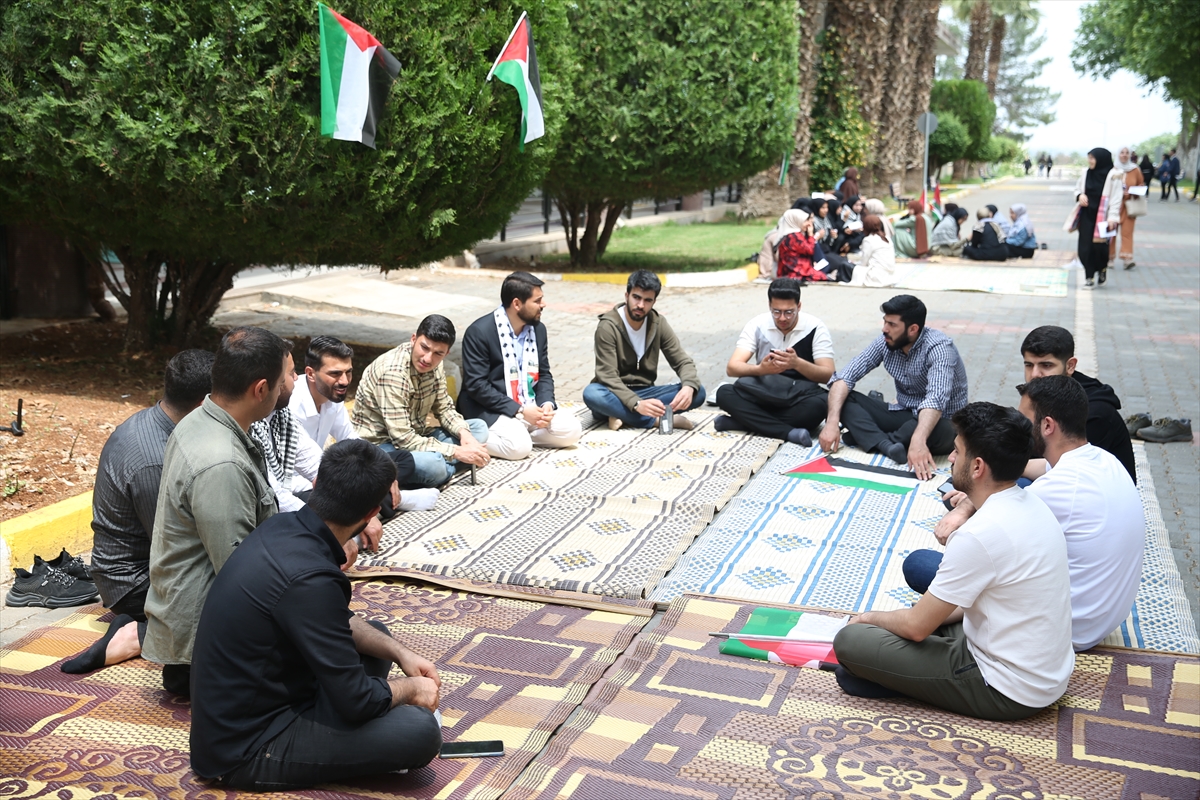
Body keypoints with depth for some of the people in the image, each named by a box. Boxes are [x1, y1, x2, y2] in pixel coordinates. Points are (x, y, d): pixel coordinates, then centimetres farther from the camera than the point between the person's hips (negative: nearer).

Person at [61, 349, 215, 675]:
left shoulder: (145, 421, -2)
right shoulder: (153, 462, -31)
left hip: (127, 560, 9)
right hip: (135, 580, -9)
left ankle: (140, 622, 5)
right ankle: (136, 635, -11)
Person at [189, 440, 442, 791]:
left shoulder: (283, 527, -3)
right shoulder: (308, 579, -30)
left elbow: (342, 623, 16)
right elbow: (356, 701, -23)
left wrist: (401, 654, 8)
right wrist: (411, 688, -4)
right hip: (245, 751, -9)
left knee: (375, 634, 20)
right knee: (420, 731, -22)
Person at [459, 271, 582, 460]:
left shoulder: (538, 329, 6)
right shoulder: (479, 332, -15)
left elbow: (544, 374, 13)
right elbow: (476, 385, -18)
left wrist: (547, 403, -10)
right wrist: (519, 411, -22)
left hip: (530, 407, 7)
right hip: (490, 410, -6)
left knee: (571, 429, -12)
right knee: (519, 446, -31)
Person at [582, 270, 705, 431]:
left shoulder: (659, 324, -1)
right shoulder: (608, 326, -15)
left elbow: (683, 361, -2)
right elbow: (608, 376, -22)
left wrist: (689, 387, -27)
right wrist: (636, 404, -39)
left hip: (644, 393, 4)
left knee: (697, 392, -18)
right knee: (592, 394, -38)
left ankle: (624, 416, -25)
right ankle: (658, 420, -30)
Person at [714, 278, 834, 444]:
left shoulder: (815, 328, -9)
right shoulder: (757, 325, -5)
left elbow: (829, 375, -14)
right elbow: (731, 367, -13)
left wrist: (798, 363, -34)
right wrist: (760, 369, -34)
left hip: (800, 398, -1)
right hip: (763, 396, 2)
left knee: (821, 403, -36)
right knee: (724, 394, -26)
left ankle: (741, 422, -30)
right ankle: (789, 433, -34)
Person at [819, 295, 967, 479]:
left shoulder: (939, 347, -23)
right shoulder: (885, 341, -6)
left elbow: (936, 399, -39)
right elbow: (845, 377, -11)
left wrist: (918, 440, -56)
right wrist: (832, 421, -26)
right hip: (903, 414, 5)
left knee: (942, 432, -40)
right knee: (842, 398, -12)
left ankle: (866, 438, -18)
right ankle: (888, 446, -34)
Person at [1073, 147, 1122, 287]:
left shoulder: (1113, 175, -9)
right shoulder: (1086, 174, 6)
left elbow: (1116, 197, -11)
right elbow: (1078, 188, 20)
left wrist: (1112, 217, -18)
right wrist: (1080, 195, -4)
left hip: (1102, 217, -5)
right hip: (1087, 215, 5)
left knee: (1099, 245, -6)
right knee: (1085, 247, -1)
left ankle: (1102, 268, 24)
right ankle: (1089, 276, 9)